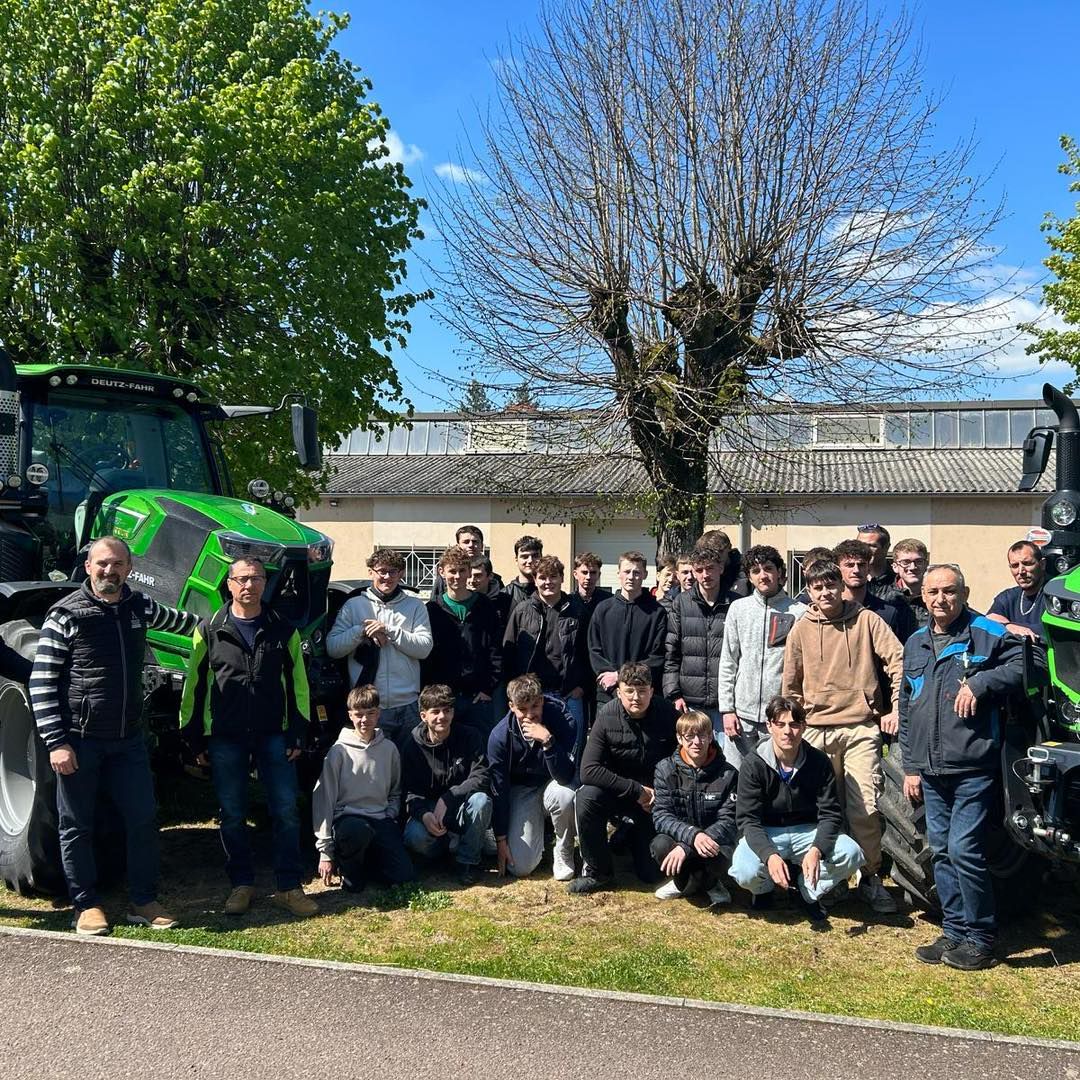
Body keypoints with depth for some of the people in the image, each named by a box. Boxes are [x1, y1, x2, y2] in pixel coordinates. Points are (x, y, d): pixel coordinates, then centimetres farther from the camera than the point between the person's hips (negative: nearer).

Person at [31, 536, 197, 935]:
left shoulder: (139, 607, 5)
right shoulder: (66, 615, -10)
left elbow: (176, 620, 29)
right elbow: (41, 683, -10)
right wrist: (56, 742, -15)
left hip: (129, 738, 4)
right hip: (79, 741, -4)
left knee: (143, 819, 6)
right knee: (76, 826, 7)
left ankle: (144, 902, 19)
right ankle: (86, 906, 22)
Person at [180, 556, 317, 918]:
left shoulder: (283, 631, 4)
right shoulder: (209, 630, 2)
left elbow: (298, 684, 6)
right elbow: (194, 685, 5)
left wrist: (298, 734, 1)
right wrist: (194, 739, 3)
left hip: (274, 735, 0)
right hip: (225, 738, 0)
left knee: (286, 810, -1)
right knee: (233, 815, 7)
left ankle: (289, 887, 10)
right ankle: (242, 885, 22)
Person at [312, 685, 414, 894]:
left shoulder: (389, 749, 7)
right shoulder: (338, 751, -5)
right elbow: (323, 798, -5)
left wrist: (389, 817, 0)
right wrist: (325, 852, -7)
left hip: (380, 819, 3)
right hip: (347, 818, -3)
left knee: (404, 876, -16)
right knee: (358, 831, -40)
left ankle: (362, 858, 13)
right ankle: (349, 869, -6)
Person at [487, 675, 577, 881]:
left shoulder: (561, 720, -24)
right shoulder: (500, 735, -20)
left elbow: (566, 777, -29)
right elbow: (498, 789, -10)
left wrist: (547, 741, -43)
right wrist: (501, 839, -7)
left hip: (552, 784, -1)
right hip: (521, 791, 1)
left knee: (564, 796, -39)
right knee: (519, 867, -11)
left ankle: (563, 851, -7)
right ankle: (537, 827, 23)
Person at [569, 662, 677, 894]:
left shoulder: (667, 714, -14)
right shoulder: (607, 717, -17)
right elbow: (589, 770, -22)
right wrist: (636, 790, -23)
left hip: (655, 797, 1)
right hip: (617, 793, -1)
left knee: (652, 874, -4)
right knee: (586, 797, -33)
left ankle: (635, 836, 30)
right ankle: (597, 871, -11)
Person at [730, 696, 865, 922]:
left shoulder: (818, 761, -11)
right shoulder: (753, 764, -16)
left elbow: (830, 814, -11)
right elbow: (747, 820, -18)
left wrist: (816, 850, -31)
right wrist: (770, 855, -37)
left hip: (807, 832, 2)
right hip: (765, 834, -2)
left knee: (851, 854, -25)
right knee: (745, 872, -32)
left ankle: (808, 890, 5)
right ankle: (765, 887, 9)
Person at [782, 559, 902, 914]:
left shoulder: (866, 619, 1)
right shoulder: (801, 629, 6)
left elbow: (897, 661, -1)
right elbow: (791, 683, 14)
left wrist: (896, 708, -6)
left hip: (861, 728, -2)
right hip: (817, 730, 2)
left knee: (865, 808, -6)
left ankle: (870, 878, 11)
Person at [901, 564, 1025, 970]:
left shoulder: (988, 634, -3)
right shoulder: (915, 644, 15)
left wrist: (980, 682, -21)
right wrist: (910, 767, 16)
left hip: (974, 770, -6)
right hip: (931, 771, 6)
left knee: (964, 850, -8)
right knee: (942, 853, 11)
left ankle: (980, 939, 7)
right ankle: (954, 932, 23)